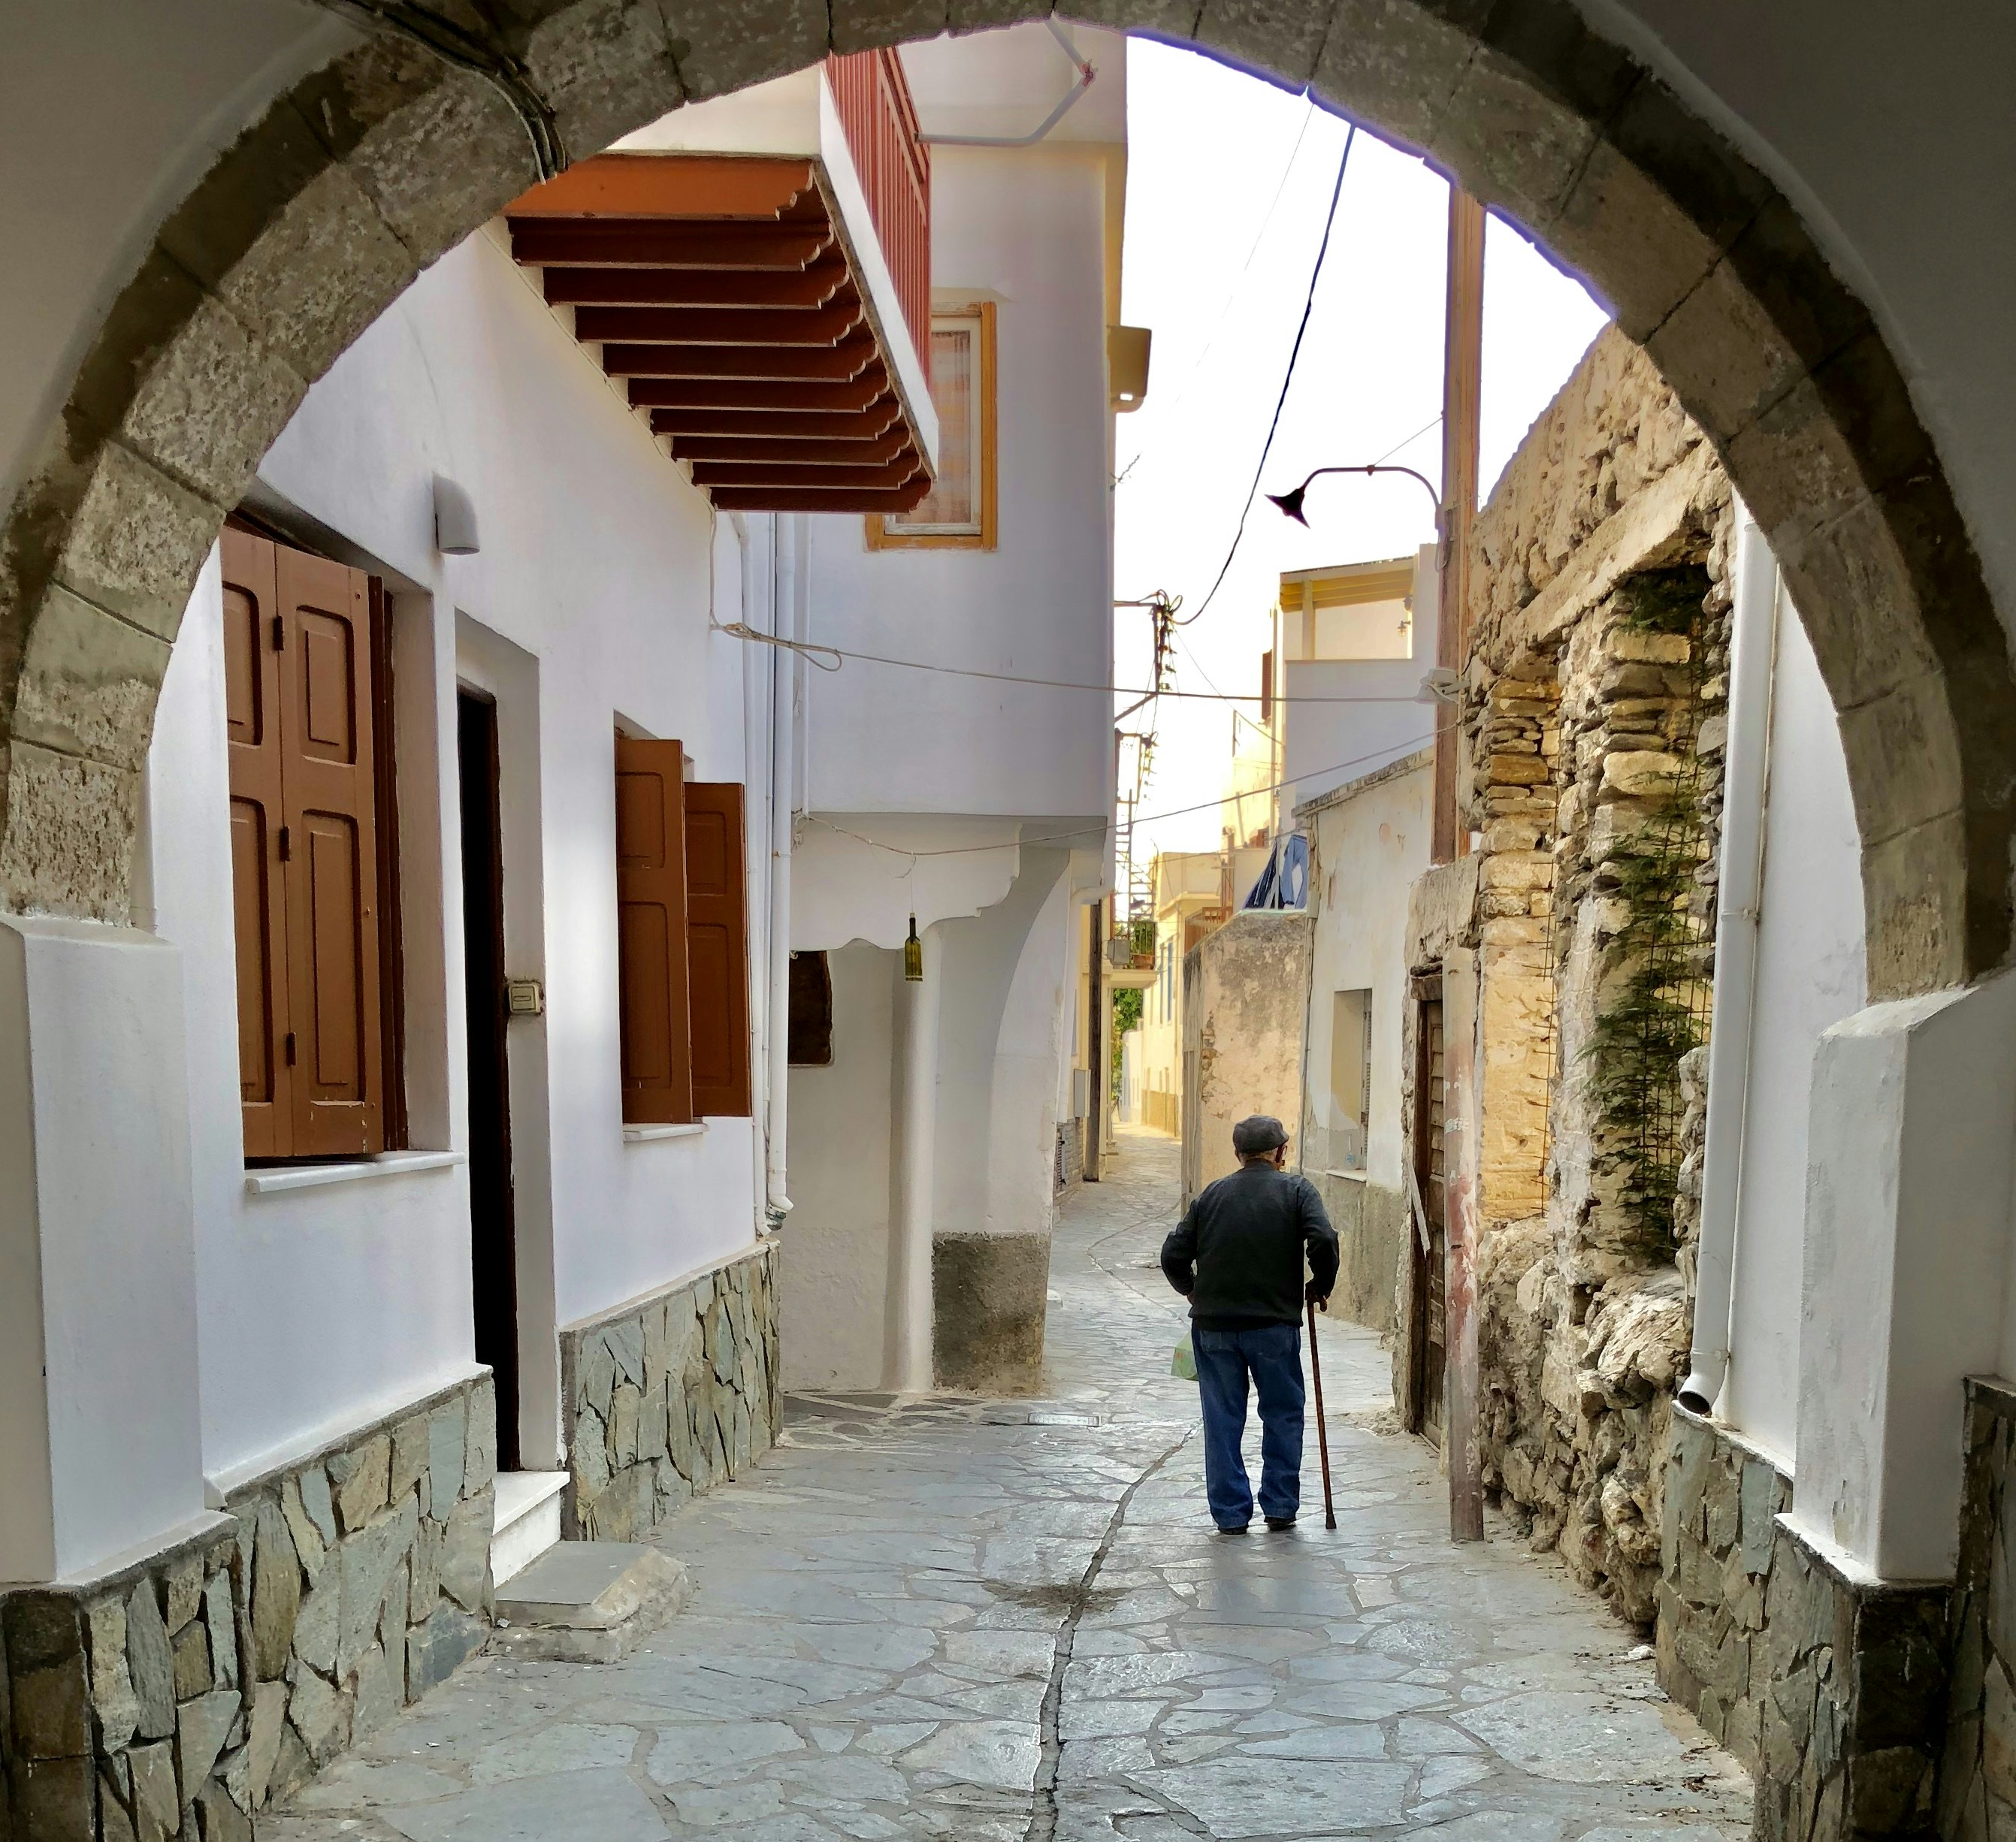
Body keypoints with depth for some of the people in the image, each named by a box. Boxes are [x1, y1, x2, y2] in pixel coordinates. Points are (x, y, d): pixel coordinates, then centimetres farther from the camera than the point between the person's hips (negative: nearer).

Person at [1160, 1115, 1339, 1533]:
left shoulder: (1212, 1194, 7)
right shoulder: (1296, 1189, -1)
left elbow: (1173, 1254, 5)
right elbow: (1323, 1241, -15)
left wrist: (1193, 1291, 22)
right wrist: (1320, 1287, 2)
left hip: (1213, 1325, 2)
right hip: (1275, 1323, -2)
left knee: (1222, 1420, 9)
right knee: (1283, 1416, 13)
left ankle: (1231, 1512, 12)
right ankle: (1280, 1507, 17)